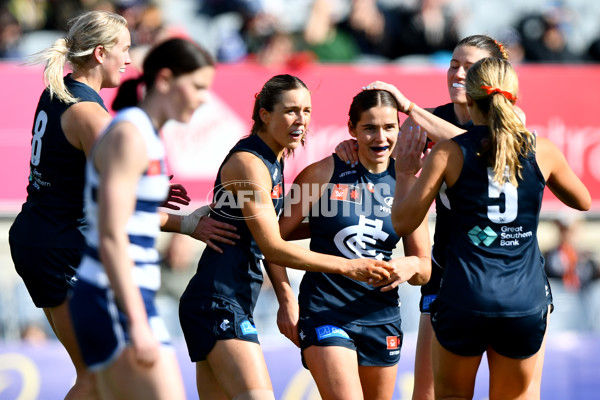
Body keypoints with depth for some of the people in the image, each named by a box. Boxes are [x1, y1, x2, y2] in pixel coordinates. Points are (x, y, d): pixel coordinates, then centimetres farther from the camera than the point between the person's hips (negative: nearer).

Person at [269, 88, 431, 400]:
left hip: (382, 317, 5)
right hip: (325, 312, -5)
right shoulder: (323, 174, -5)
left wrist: (411, 266, -15)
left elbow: (424, 270, 9)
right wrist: (286, 300, -8)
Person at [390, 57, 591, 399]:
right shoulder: (542, 150, 2)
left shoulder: (448, 153, -4)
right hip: (527, 303, 2)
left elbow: (403, 223, -1)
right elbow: (583, 201, 20)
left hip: (466, 297, -1)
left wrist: (405, 172, 14)